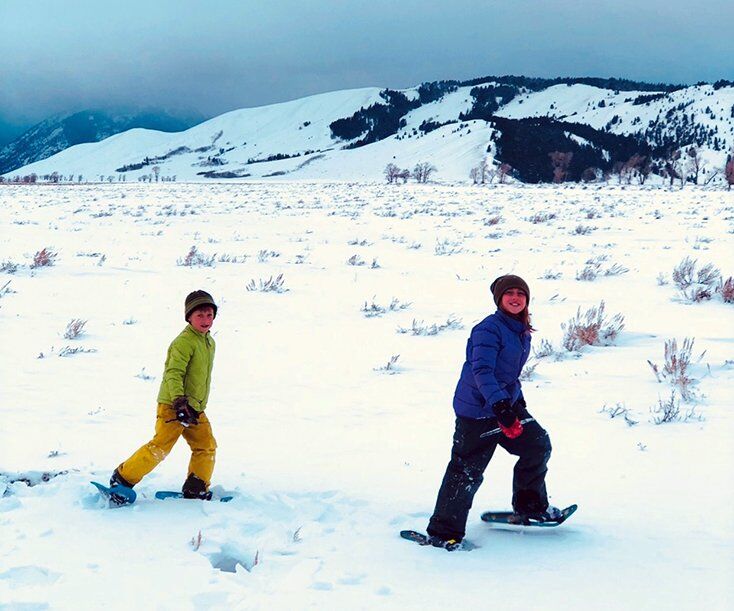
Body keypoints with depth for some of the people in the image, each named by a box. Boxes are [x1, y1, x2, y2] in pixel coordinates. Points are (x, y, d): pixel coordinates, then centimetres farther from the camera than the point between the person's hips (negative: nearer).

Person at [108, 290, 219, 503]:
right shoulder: (183, 342, -14)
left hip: (195, 409, 9)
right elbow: (173, 374, -23)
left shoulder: (209, 342, 15)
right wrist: (179, 400, -35)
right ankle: (122, 479, -6)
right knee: (160, 446, -15)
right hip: (172, 406, -9)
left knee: (207, 446, 5)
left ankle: (195, 490, 13)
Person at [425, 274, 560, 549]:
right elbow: (482, 371, -29)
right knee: (467, 471, -7)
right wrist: (499, 403, -39)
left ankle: (530, 505, 31)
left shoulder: (522, 332, 11)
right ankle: (443, 531, 2)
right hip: (477, 411, -9)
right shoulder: (489, 329, -18)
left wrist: (518, 400, 24)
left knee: (538, 445, 12)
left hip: (507, 404, 9)